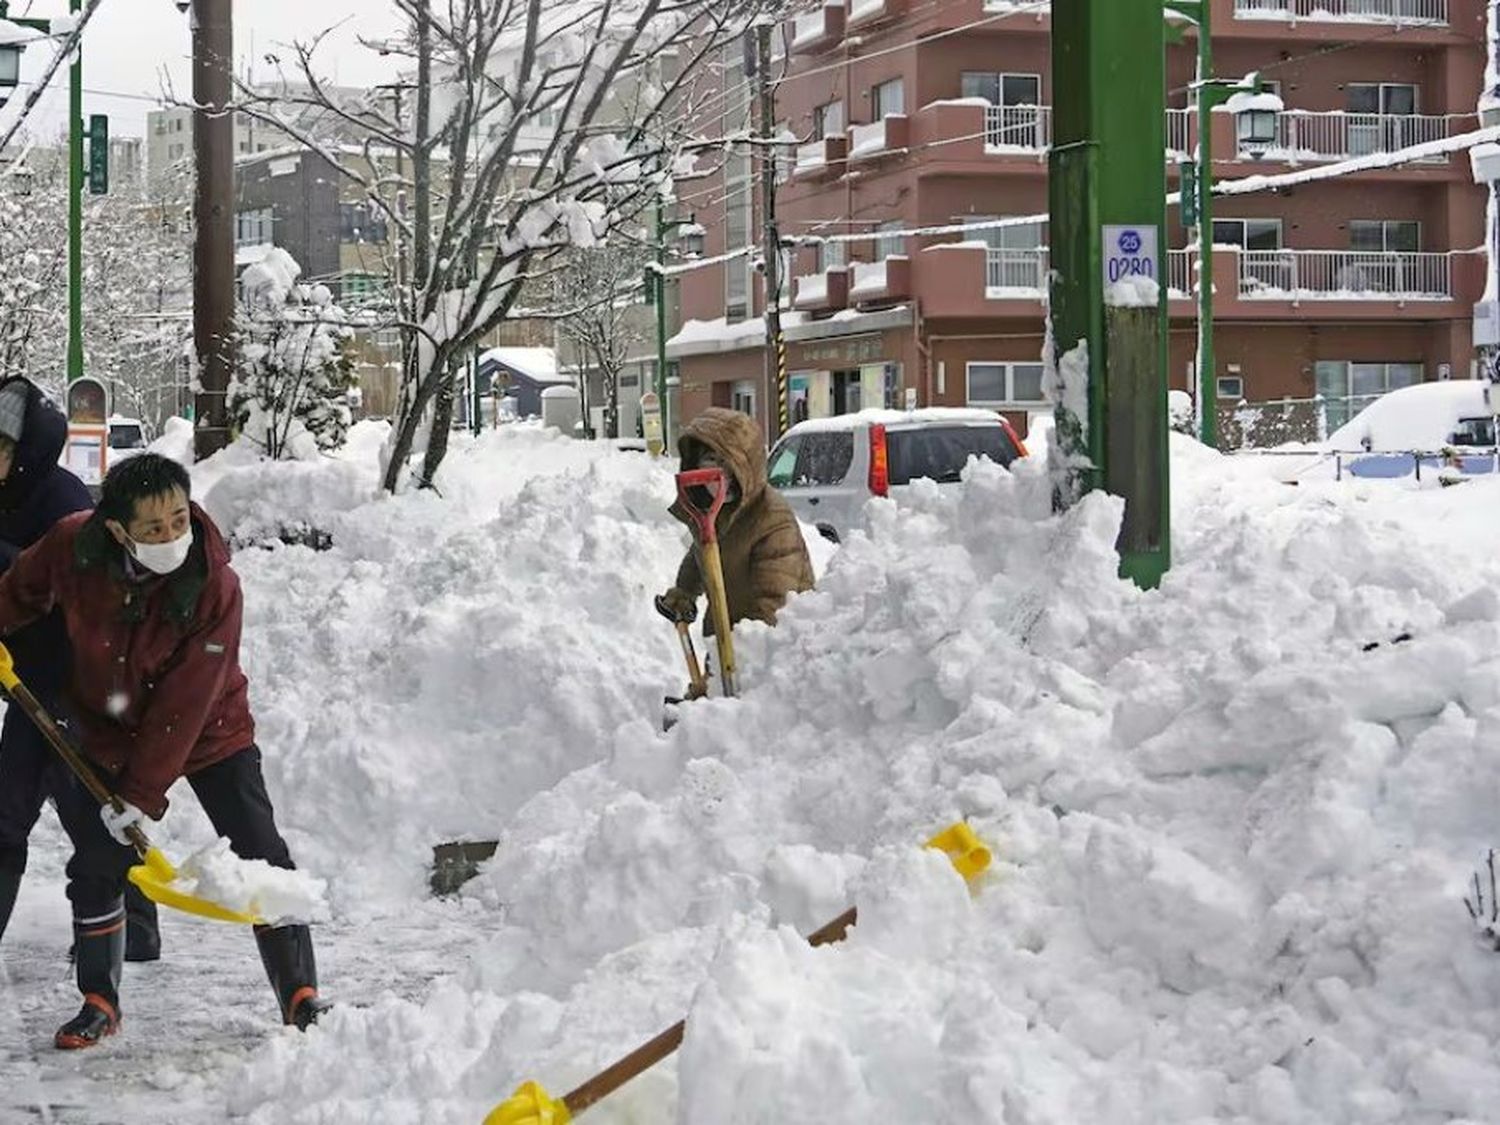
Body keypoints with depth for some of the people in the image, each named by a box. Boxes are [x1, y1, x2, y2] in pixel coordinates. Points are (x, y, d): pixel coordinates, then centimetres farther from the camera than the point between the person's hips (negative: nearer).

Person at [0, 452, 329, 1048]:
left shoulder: (215, 586, -30)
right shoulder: (72, 546, -23)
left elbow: (184, 703, -28)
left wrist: (142, 794, -27)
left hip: (208, 732, -3)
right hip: (108, 731, 3)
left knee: (261, 857, -6)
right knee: (95, 864, 3)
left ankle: (301, 997, 2)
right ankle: (99, 1002, 19)